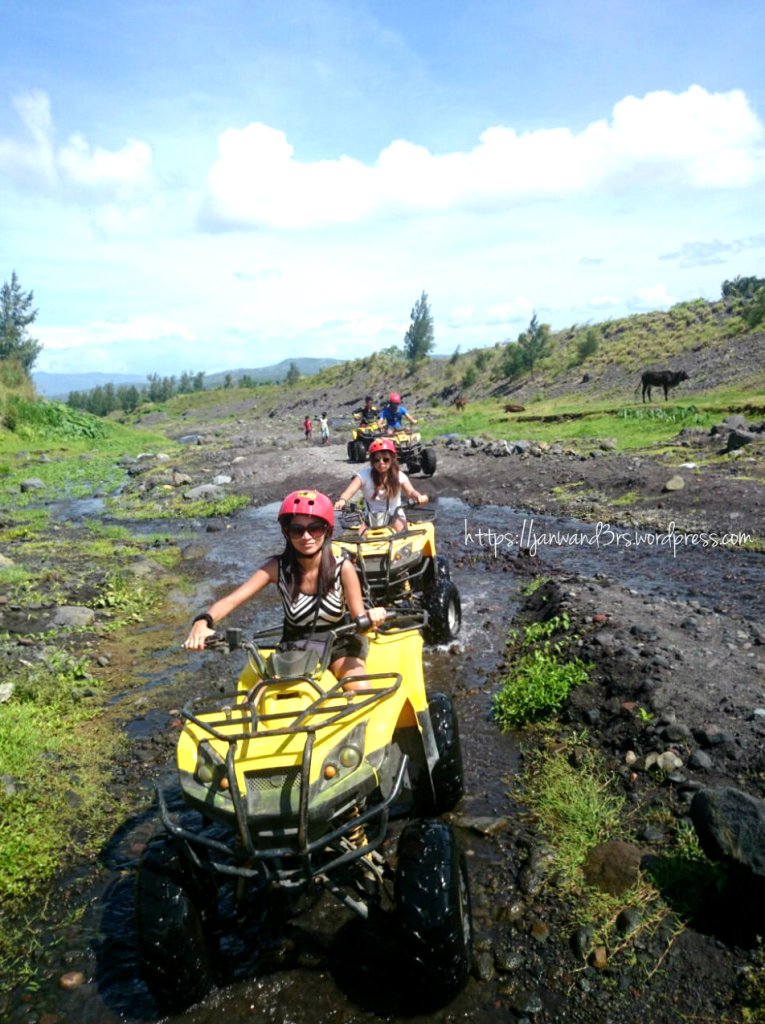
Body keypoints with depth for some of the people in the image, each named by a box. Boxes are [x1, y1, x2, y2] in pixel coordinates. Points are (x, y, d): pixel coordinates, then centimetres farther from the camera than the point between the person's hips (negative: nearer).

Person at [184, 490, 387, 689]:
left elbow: (359, 618, -14)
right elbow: (231, 600, -21)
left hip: (338, 644, -1)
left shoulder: (343, 567, -15)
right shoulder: (277, 567, -13)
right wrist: (203, 621, -43)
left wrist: (370, 616, -40)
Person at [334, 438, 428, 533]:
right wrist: (342, 500, -50)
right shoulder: (364, 475, -12)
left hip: (395, 516, 0)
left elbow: (410, 491, -20)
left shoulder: (398, 475, -8)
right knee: (361, 535, -24)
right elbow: (350, 490, -25)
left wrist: (419, 496, -45)